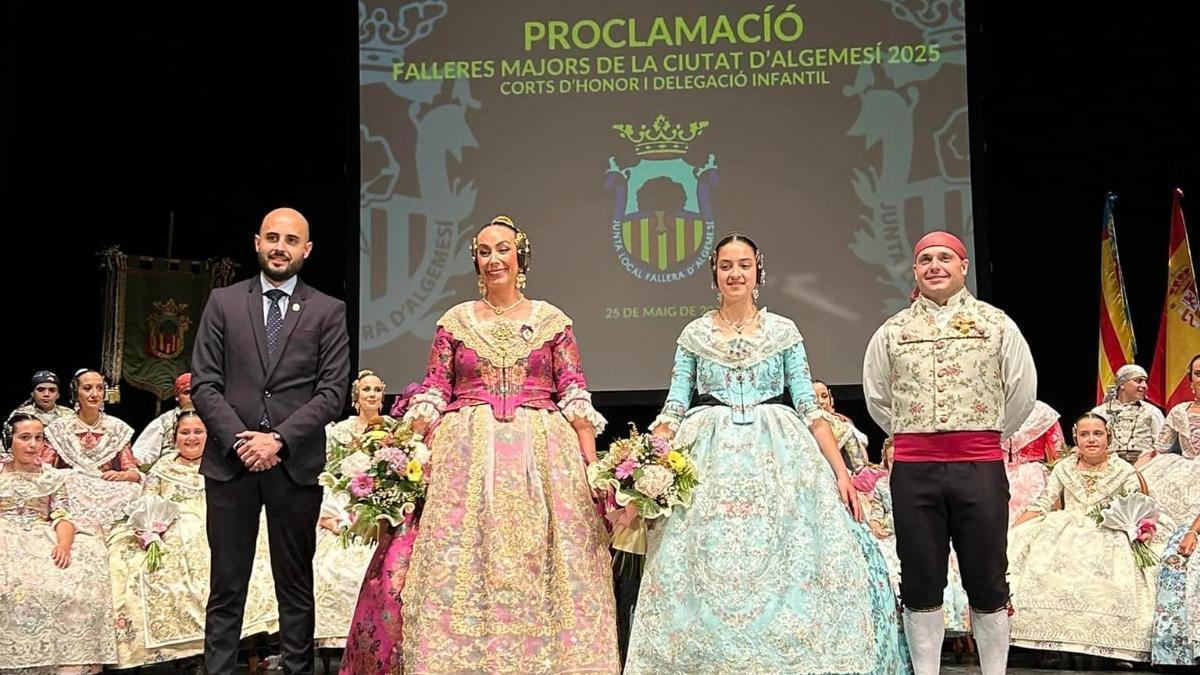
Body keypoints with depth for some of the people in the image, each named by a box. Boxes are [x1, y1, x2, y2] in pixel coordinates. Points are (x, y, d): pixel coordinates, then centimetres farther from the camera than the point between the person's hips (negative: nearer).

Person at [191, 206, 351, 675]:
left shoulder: (328, 311, 5)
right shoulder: (223, 302, 8)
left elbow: (333, 391, -2)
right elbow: (204, 384, 3)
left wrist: (279, 439, -12)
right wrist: (238, 439, -9)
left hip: (296, 464, -1)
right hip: (230, 460, 1)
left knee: (296, 585, 8)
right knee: (227, 585, 5)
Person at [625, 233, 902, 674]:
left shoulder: (784, 331, 8)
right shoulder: (694, 334, 9)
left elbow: (808, 406, 4)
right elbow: (673, 408, 6)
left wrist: (840, 470, -5)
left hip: (778, 459, 0)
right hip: (709, 462, 0)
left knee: (785, 569, -5)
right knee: (706, 574, -3)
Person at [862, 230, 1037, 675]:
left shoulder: (996, 324, 5)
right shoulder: (892, 331, 9)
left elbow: (1022, 393, 12)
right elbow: (876, 397, 20)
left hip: (980, 466, -1)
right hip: (913, 469, 2)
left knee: (987, 579, 4)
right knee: (920, 580, 6)